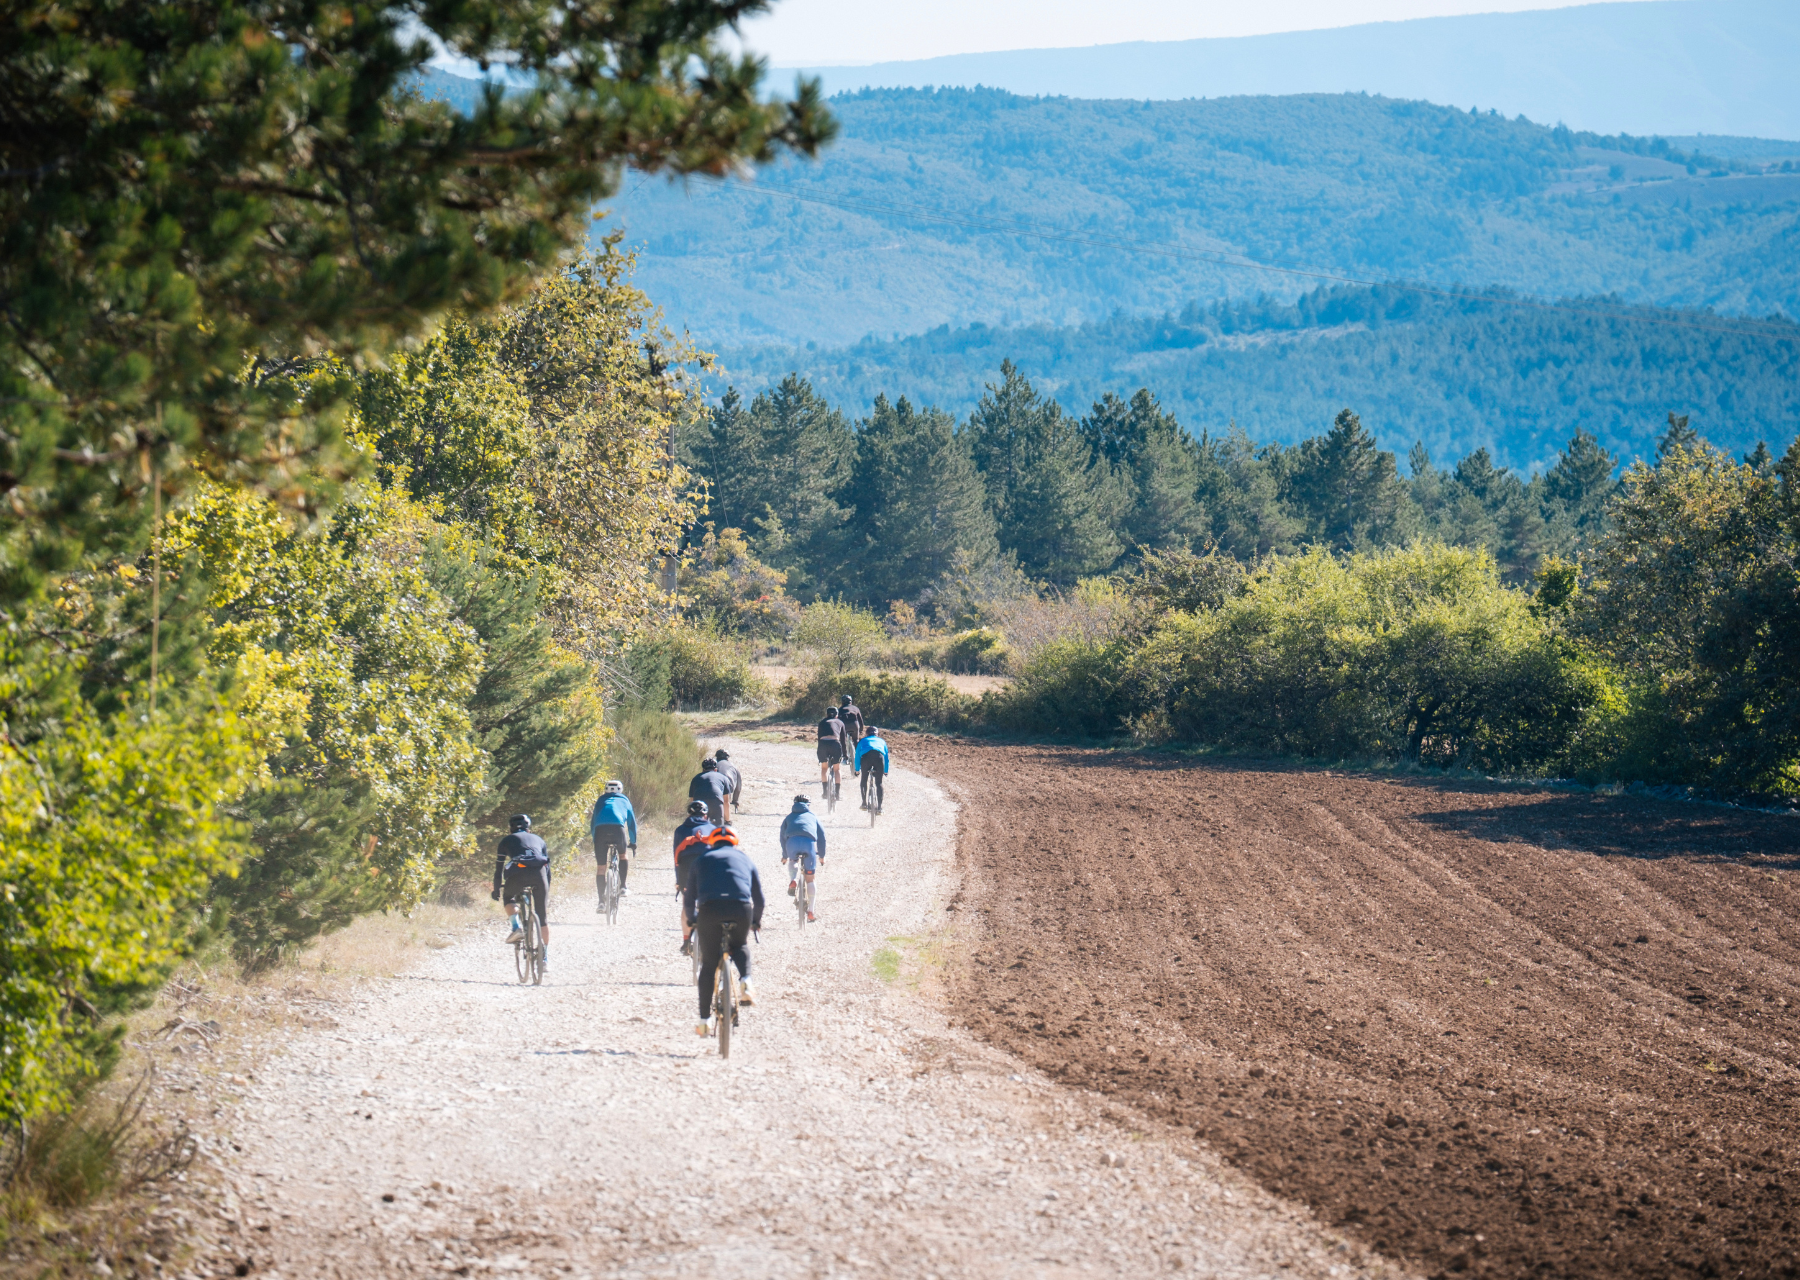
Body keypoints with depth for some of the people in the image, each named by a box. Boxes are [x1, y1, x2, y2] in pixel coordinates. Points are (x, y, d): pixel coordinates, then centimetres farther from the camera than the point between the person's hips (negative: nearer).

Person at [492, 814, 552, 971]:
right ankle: (546, 959, 9)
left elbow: (498, 868, 25)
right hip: (539, 873, 2)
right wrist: (547, 893, 39)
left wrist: (496, 891, 34)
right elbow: (548, 866, 33)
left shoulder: (507, 840, 28)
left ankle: (516, 928, 3)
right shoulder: (538, 840, 34)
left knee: (508, 898, 29)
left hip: (518, 872, -2)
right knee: (543, 916, 12)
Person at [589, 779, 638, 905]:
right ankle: (622, 887, 19)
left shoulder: (601, 801, 32)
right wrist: (633, 842, 44)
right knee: (623, 855, 29)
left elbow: (593, 824, 33)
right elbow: (632, 823, 34)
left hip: (600, 829, 1)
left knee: (600, 867, 6)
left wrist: (595, 841, 41)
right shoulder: (624, 800, 30)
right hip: (617, 828, -1)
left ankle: (602, 901, 1)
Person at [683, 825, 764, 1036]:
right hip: (741, 908, 1)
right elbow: (759, 897, 29)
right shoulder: (744, 859, 28)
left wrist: (692, 919, 45)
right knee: (740, 946, 30)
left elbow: (689, 897, 28)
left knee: (709, 964, 10)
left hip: (710, 908, -1)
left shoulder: (702, 859, 27)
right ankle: (746, 981, 0)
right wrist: (756, 921, 44)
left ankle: (704, 1020, 9)